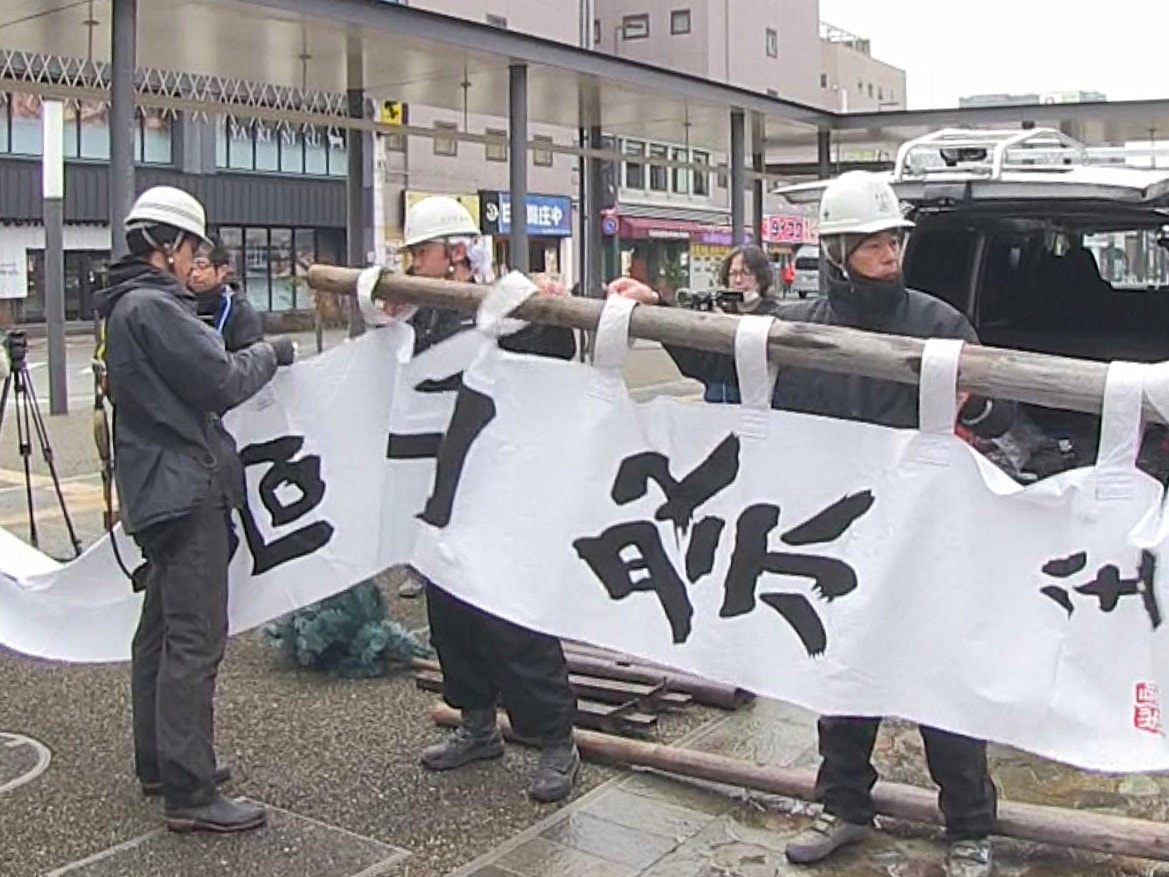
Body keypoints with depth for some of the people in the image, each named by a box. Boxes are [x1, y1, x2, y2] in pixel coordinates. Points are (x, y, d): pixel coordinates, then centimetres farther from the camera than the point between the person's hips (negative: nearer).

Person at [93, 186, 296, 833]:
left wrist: (245, 358, 11)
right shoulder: (153, 307, -16)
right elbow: (222, 382, -17)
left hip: (156, 488, 11)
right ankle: (190, 794, -6)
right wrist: (269, 354, -1)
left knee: (161, 629, 17)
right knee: (194, 640, -9)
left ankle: (159, 764, 29)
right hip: (187, 488, -11)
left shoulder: (122, 306, 16)